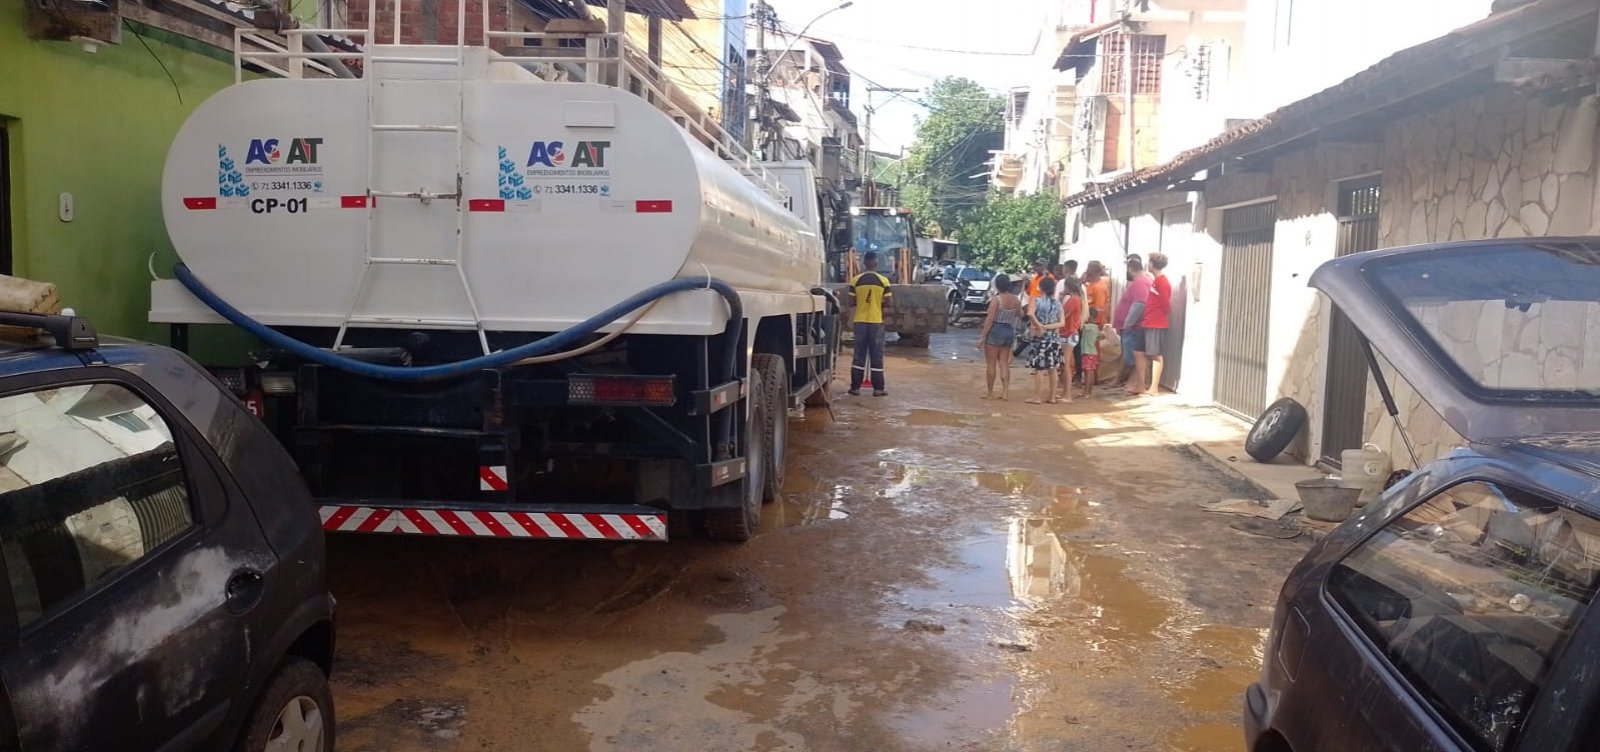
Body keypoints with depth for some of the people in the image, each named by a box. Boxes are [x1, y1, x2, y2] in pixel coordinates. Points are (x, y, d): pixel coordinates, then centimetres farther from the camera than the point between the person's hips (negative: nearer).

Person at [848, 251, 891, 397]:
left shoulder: (855, 280, -3)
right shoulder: (883, 281, -5)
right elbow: (887, 302, -3)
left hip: (860, 321, 1)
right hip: (876, 321, -1)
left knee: (859, 354, 7)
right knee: (877, 355, 5)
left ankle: (855, 387, 8)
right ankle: (878, 388, 6)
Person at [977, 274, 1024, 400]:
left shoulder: (996, 299, -16)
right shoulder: (1016, 300, 1)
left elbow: (990, 319, -16)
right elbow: (1020, 315, 18)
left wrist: (982, 336, -12)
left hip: (995, 331, -6)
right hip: (1009, 332, 6)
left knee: (991, 364, 4)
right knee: (1004, 363, 11)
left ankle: (990, 393, 8)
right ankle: (1005, 391, 5)